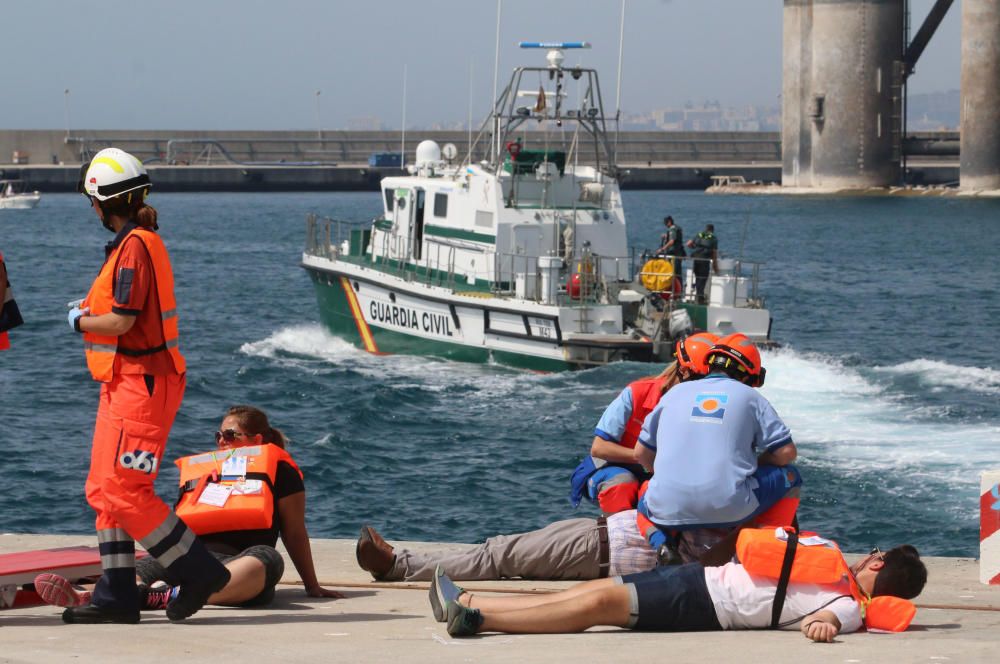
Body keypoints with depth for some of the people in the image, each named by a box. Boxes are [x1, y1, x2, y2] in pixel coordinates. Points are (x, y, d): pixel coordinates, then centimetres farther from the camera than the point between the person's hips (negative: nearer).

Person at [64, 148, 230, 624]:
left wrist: (79, 321, -5)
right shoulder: (140, 241, 15)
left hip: (140, 384, -10)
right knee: (103, 491, 11)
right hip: (126, 383, 10)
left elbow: (121, 322, -21)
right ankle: (116, 596, 13)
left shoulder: (134, 246, -17)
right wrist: (92, 311, 8)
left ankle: (200, 571, -4)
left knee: (124, 493, -10)